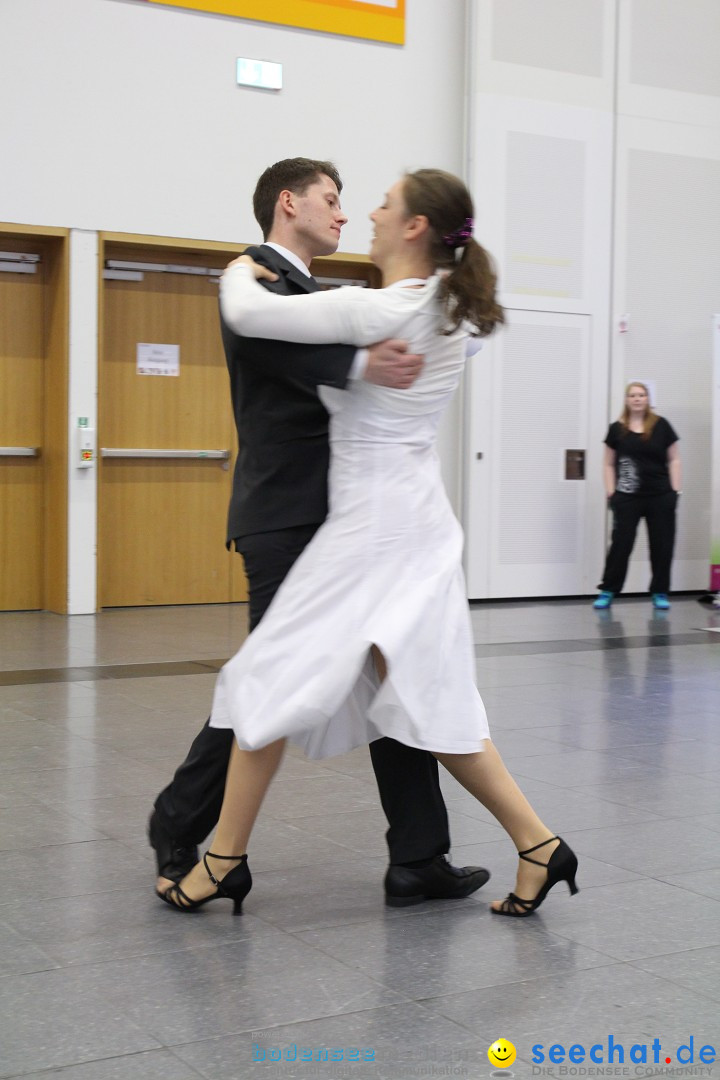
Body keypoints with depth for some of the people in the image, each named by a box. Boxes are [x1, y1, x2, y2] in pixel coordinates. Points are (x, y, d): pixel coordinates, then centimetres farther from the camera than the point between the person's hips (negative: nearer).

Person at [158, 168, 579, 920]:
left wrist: (241, 271, 5)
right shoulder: (449, 313, 7)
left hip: (370, 524, -8)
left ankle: (225, 860, 11)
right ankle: (537, 845, 11)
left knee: (274, 678, 2)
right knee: (429, 701, 11)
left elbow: (246, 314, -17)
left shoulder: (371, 311, -17)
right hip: (419, 519, 8)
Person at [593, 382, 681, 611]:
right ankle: (608, 591, 7)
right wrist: (611, 493, -1)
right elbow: (609, 464, 7)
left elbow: (673, 460, 5)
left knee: (662, 545, 5)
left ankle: (660, 593, 16)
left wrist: (676, 490, -1)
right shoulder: (617, 429, 3)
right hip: (627, 498, -1)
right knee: (621, 543, -1)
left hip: (660, 497, 1)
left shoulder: (661, 426, 2)